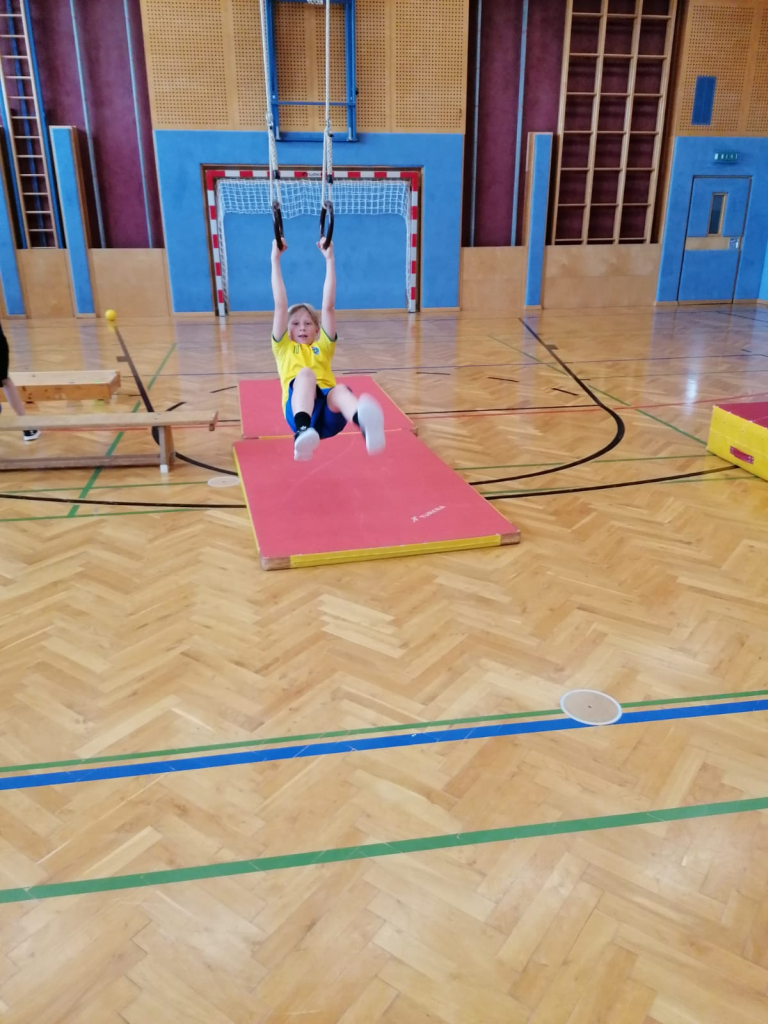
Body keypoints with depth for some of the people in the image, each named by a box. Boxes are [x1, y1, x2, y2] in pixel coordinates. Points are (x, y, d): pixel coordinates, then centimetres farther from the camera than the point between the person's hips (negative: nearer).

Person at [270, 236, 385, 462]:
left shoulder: (322, 347, 31)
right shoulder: (284, 348, 28)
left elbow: (328, 306, 23)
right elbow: (280, 305, 21)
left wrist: (329, 259, 21)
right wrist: (275, 259, 18)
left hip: (328, 414, 1)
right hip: (299, 410, -1)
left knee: (339, 390, -34)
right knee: (306, 373, -31)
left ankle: (366, 424, -72)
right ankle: (303, 432, -60)